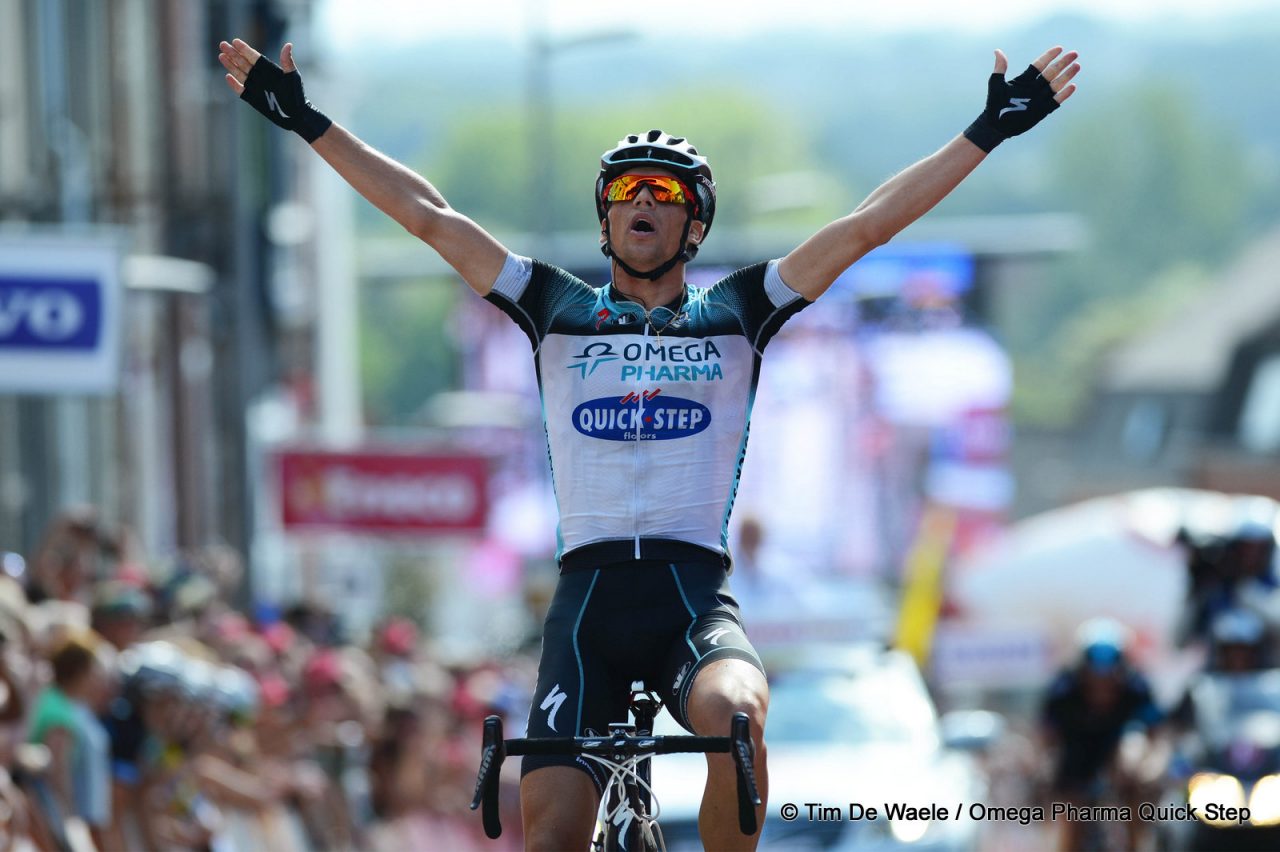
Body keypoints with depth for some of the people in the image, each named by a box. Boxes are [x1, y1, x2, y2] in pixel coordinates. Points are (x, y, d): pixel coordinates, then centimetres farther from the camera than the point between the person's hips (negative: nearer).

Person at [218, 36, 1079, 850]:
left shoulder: (734, 313, 12)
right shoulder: (560, 309, 15)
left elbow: (867, 225, 7)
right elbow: (428, 215, 13)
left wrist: (988, 131, 2)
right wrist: (308, 122, 11)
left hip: (695, 592, -1)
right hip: (588, 596, 1)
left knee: (734, 713, -34)